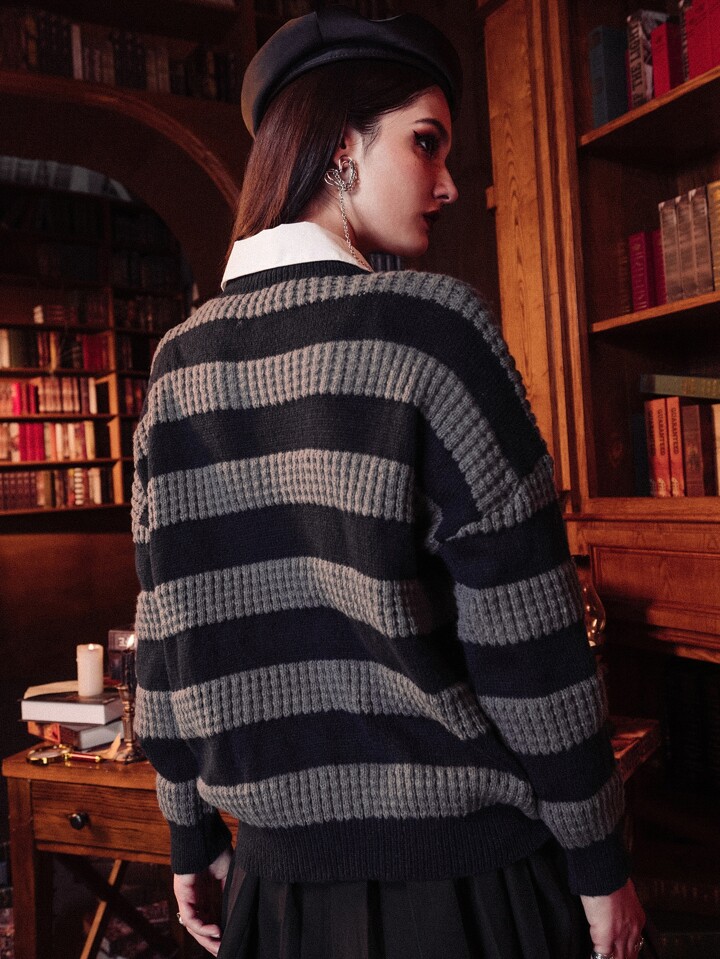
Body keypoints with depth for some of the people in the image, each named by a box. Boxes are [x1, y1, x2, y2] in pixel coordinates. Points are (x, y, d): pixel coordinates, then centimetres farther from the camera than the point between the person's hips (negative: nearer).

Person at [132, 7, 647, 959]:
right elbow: (525, 628, -16)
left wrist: (192, 840, 14)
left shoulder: (179, 363, 0)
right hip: (459, 865, -4)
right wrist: (598, 861, -4)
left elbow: (169, 628, 4)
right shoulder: (431, 324, -16)